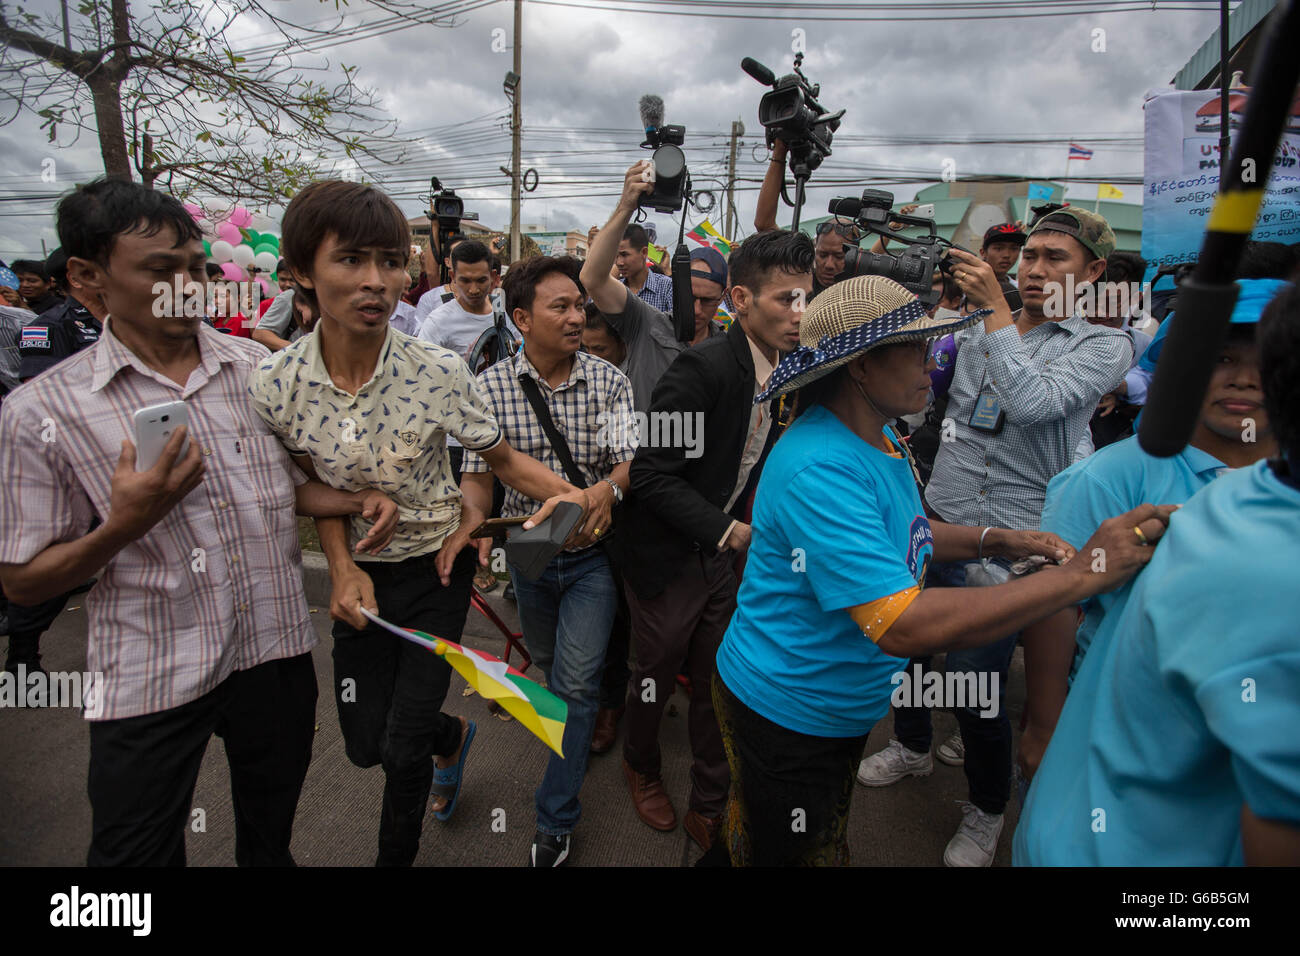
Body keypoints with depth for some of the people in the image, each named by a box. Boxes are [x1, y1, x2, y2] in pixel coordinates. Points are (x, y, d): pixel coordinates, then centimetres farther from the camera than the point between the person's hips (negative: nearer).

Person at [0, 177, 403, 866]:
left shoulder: (260, 369, 1)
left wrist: (357, 502, -9)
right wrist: (124, 527, -22)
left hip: (277, 649, 3)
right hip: (151, 678, -2)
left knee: (270, 840, 22)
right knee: (136, 852, 15)